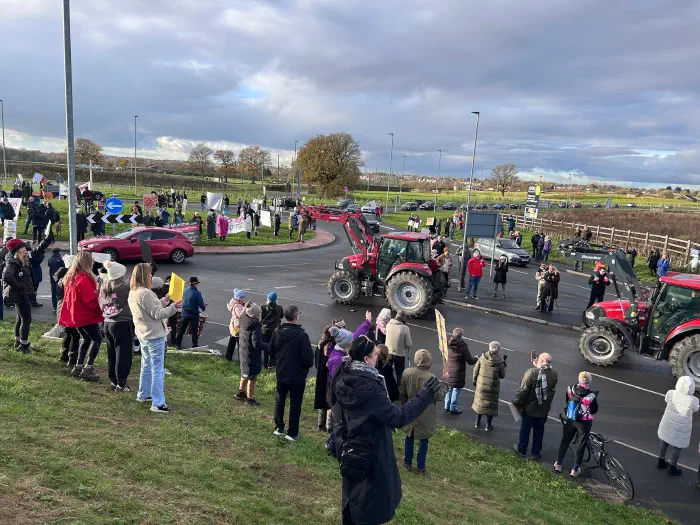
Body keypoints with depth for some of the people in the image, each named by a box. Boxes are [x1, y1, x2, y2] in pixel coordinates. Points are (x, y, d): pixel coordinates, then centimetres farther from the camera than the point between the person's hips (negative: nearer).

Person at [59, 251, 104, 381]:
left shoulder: (70, 277, 8)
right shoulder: (84, 279, -22)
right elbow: (90, 300, -24)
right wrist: (100, 295, -7)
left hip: (75, 314, 9)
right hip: (86, 316, -9)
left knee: (86, 339, 21)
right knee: (97, 339, 0)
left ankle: (78, 366, 21)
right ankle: (88, 368, -4)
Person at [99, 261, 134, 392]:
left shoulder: (104, 286, 3)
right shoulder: (125, 287, -17)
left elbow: (101, 304, 11)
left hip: (107, 323, 7)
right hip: (122, 323, -7)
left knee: (111, 354, 16)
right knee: (123, 354, 2)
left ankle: (113, 381, 25)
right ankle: (121, 384, 5)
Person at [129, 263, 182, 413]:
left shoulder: (132, 293, 7)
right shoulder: (145, 293, -24)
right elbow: (157, 314, -24)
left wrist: (165, 300, 12)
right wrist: (173, 307, -30)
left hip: (143, 334, 10)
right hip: (154, 336, -10)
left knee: (146, 365, 23)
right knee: (158, 369, -4)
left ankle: (143, 394, 36)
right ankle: (157, 404, -2)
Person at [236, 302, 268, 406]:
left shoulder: (244, 321, -5)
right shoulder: (255, 326, -27)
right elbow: (257, 344, -28)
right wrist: (268, 346, -16)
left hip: (243, 352, 8)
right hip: (252, 356, -8)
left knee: (245, 375, 27)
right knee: (252, 378, 8)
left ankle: (241, 393, 43)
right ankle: (250, 399, 20)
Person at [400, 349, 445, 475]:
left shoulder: (407, 373, -12)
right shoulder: (431, 378, -24)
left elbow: (401, 393, -2)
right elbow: (439, 397, -13)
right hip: (425, 416, -3)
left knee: (409, 438, 21)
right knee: (423, 441, 14)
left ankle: (408, 463, 33)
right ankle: (420, 467, 24)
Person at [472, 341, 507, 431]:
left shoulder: (482, 357, -12)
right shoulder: (499, 361, -17)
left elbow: (475, 371, -4)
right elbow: (502, 375, -6)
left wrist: (474, 380, 12)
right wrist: (503, 364, 3)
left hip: (481, 385, 2)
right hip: (493, 387, -2)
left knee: (480, 402, 20)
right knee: (491, 404, 15)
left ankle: (477, 423, 31)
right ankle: (488, 425, 23)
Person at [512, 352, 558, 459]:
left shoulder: (531, 372, -25)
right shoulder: (554, 374, -10)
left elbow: (523, 390, -22)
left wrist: (516, 402, -6)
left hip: (529, 408, -3)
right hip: (544, 409, 3)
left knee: (525, 429, 15)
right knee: (539, 431, 20)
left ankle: (521, 450, 31)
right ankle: (536, 452, 31)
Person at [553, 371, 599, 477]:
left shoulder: (570, 390, -15)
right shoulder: (591, 395, -24)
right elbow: (594, 411, -9)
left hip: (570, 420, 3)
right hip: (584, 423, -3)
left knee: (565, 441, 19)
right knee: (581, 445, 14)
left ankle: (558, 464, 28)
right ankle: (575, 469, 23)